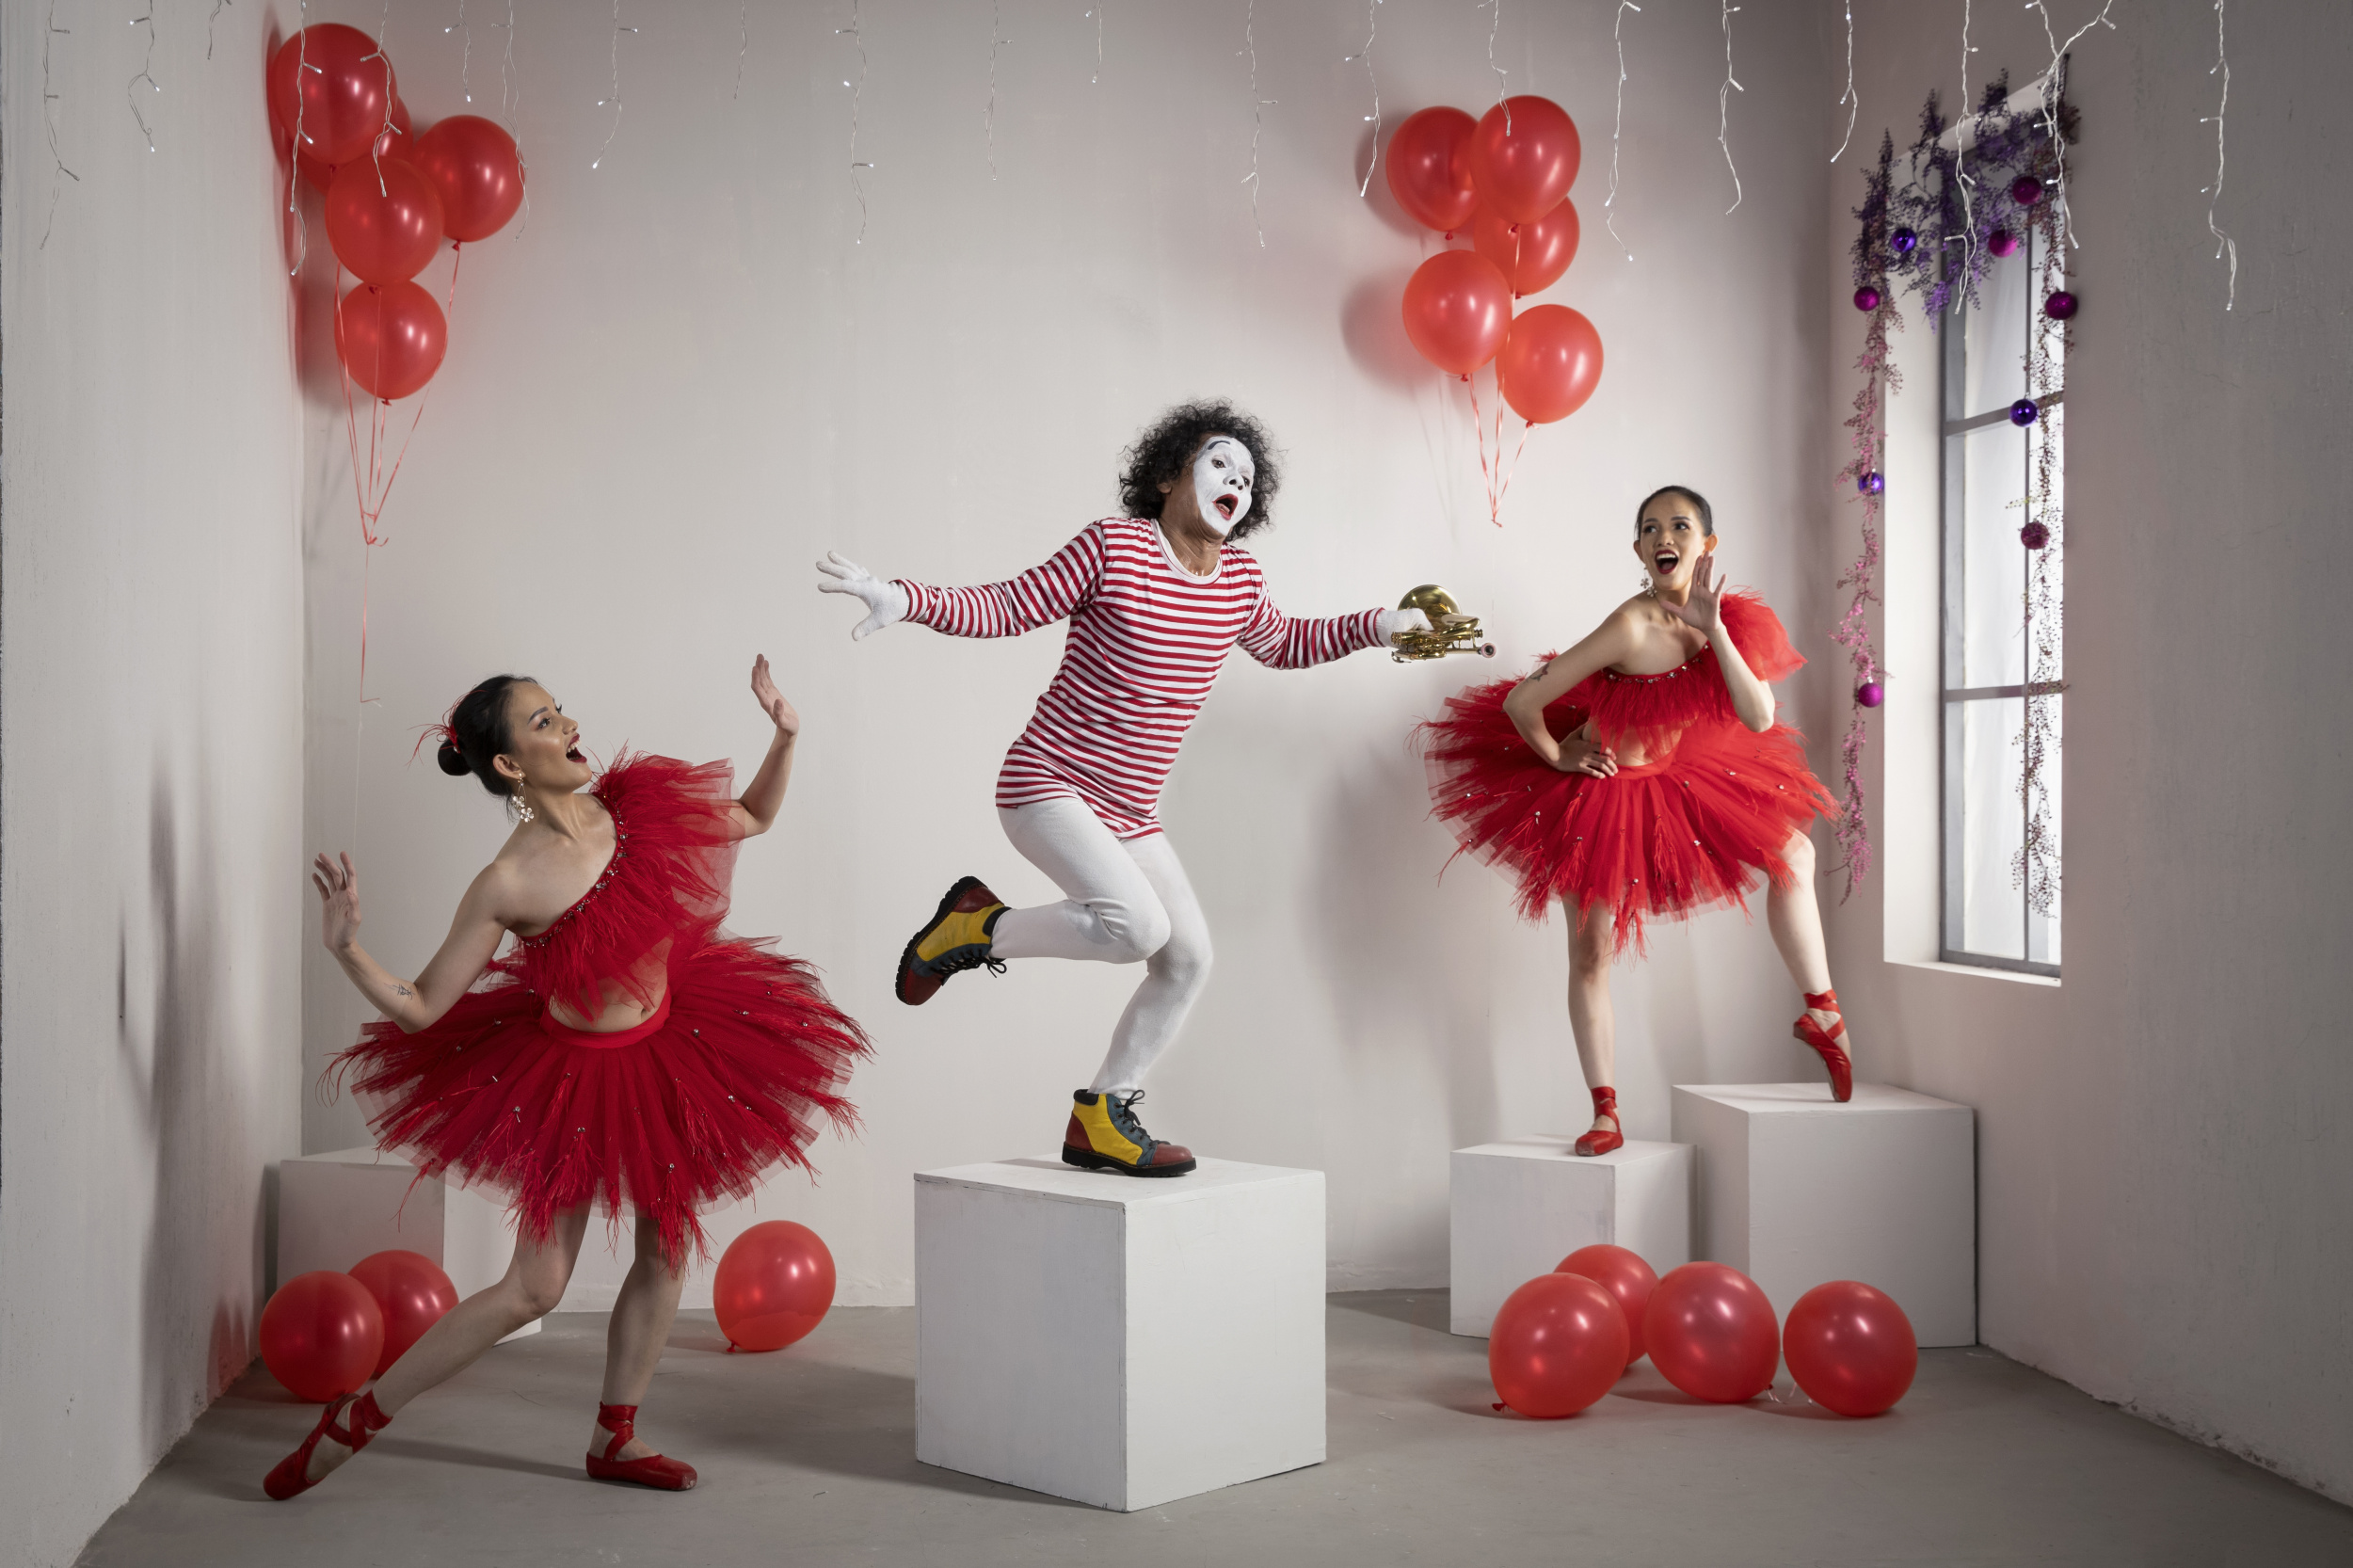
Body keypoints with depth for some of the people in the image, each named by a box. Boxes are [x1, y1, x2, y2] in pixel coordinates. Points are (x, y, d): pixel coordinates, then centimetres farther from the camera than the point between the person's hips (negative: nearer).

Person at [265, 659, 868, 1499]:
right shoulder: (508, 885, -24)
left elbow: (753, 818, 7)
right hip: (578, 1075, -6)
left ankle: (613, 1440, 31)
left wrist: (785, 735, -8)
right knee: (534, 1287, -2)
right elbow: (420, 1008, -18)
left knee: (666, 1248, 13)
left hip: (668, 1049, 6)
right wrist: (346, 949, -34)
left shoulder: (637, 804, -10)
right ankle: (355, 1418, 15)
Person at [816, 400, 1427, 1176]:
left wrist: (1373, 626, 20)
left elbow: (1284, 645, 28)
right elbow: (1008, 608, -7)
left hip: (1128, 814, 8)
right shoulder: (1113, 546, -11)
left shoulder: (1238, 580, 7)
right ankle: (976, 926, -3)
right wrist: (906, 599, -20)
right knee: (1139, 925, -28)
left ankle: (1098, 1123, 16)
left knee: (1188, 960, 2)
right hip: (1047, 786, -7)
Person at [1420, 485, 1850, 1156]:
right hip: (1598, 795, -6)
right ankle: (1606, 1116, 13)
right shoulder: (1631, 628, -29)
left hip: (1677, 782, 6)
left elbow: (1759, 718, -23)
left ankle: (1823, 1014, 14)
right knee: (1591, 953, -1)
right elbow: (1519, 704, -28)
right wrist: (1560, 759, -10)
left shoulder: (1735, 621, -10)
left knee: (1791, 852, -1)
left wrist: (1712, 628, -30)